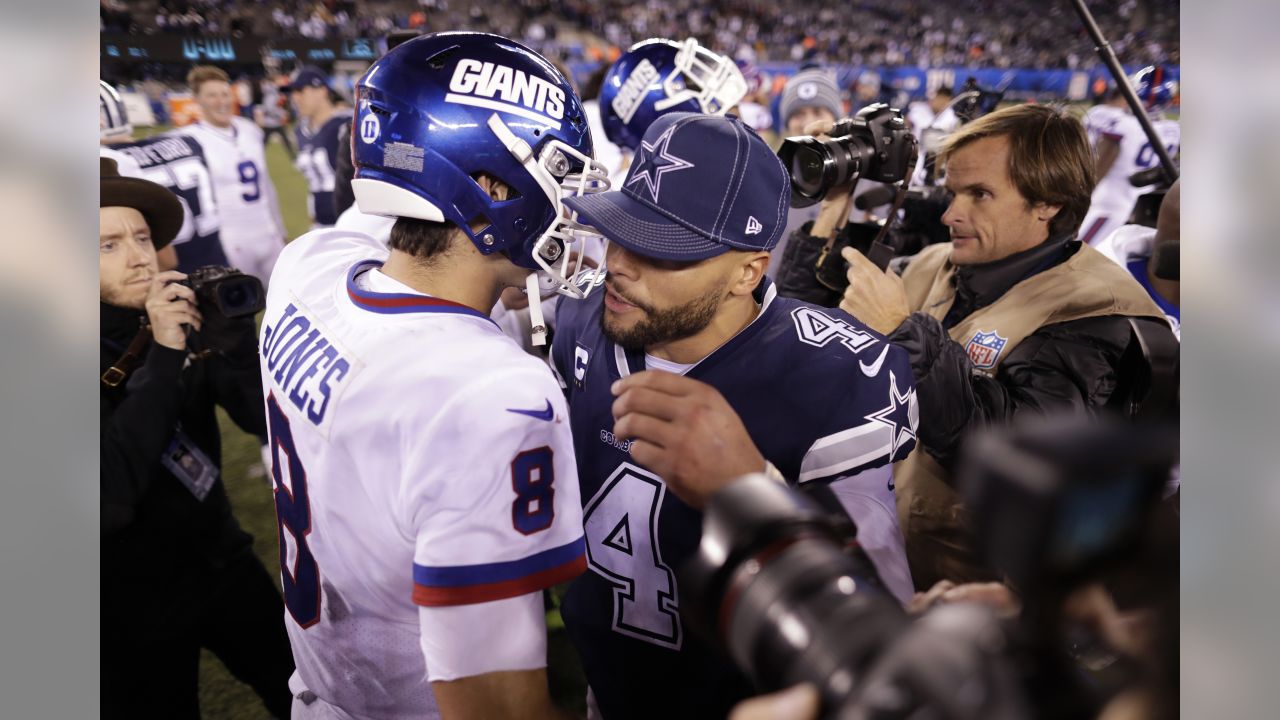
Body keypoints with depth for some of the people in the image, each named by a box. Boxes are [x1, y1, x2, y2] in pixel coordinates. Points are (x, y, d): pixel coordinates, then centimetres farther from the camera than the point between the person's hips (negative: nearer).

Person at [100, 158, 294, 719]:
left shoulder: (182, 317, -9)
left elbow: (263, 415, -10)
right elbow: (111, 497, -32)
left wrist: (231, 328, -25)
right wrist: (162, 357, -32)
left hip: (224, 562, 4)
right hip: (133, 604, -3)